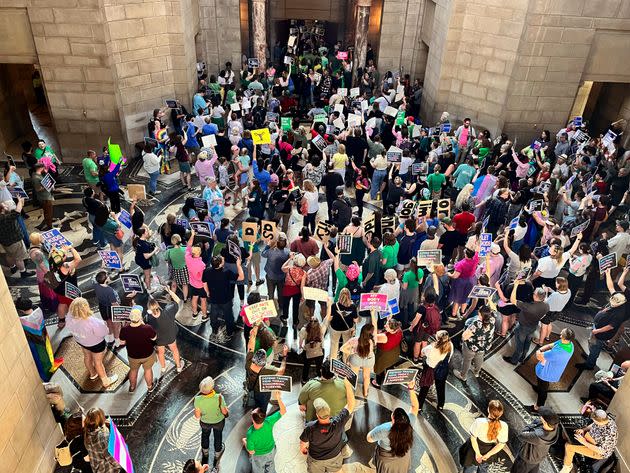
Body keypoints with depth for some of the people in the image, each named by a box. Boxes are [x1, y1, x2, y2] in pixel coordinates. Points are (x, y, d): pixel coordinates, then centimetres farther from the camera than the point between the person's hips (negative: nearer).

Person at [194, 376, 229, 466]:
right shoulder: (219, 398, -38)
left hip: (205, 422, 1)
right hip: (218, 422, -1)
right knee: (218, 436, 31)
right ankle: (217, 453, 58)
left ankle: (205, 453, 60)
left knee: (205, 435, 34)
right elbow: (225, 412, -22)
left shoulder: (197, 400, -35)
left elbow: (197, 416, -19)